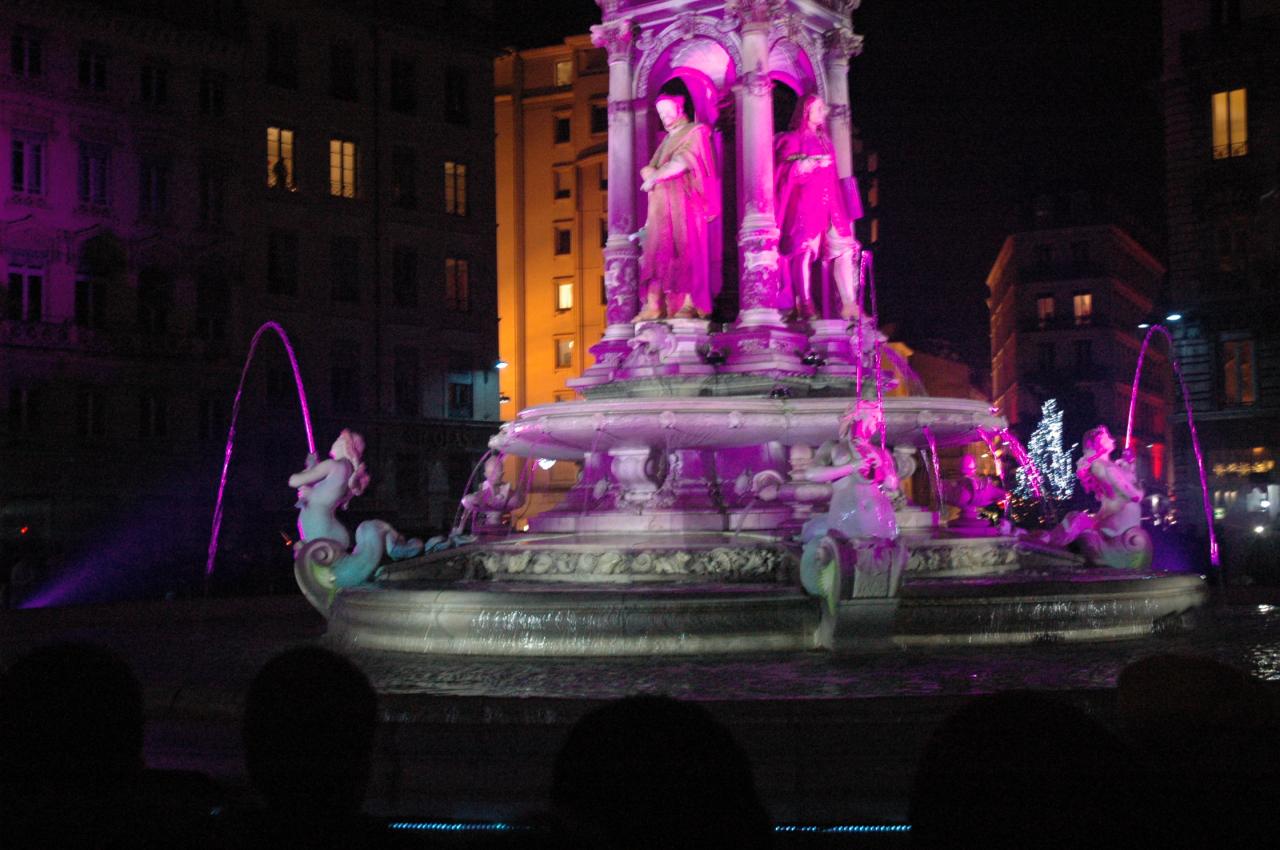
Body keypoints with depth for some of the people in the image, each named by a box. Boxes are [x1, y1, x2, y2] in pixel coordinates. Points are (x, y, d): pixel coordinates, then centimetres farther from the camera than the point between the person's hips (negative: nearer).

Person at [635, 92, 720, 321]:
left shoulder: (693, 132, 7)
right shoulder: (667, 141, 28)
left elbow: (682, 162, -9)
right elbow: (648, 170, 21)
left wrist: (655, 177, -6)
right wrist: (649, 172, -2)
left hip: (682, 201, -6)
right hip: (661, 205, 6)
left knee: (683, 251, -14)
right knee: (657, 254, -5)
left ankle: (689, 305, -19)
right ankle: (653, 306, -13)